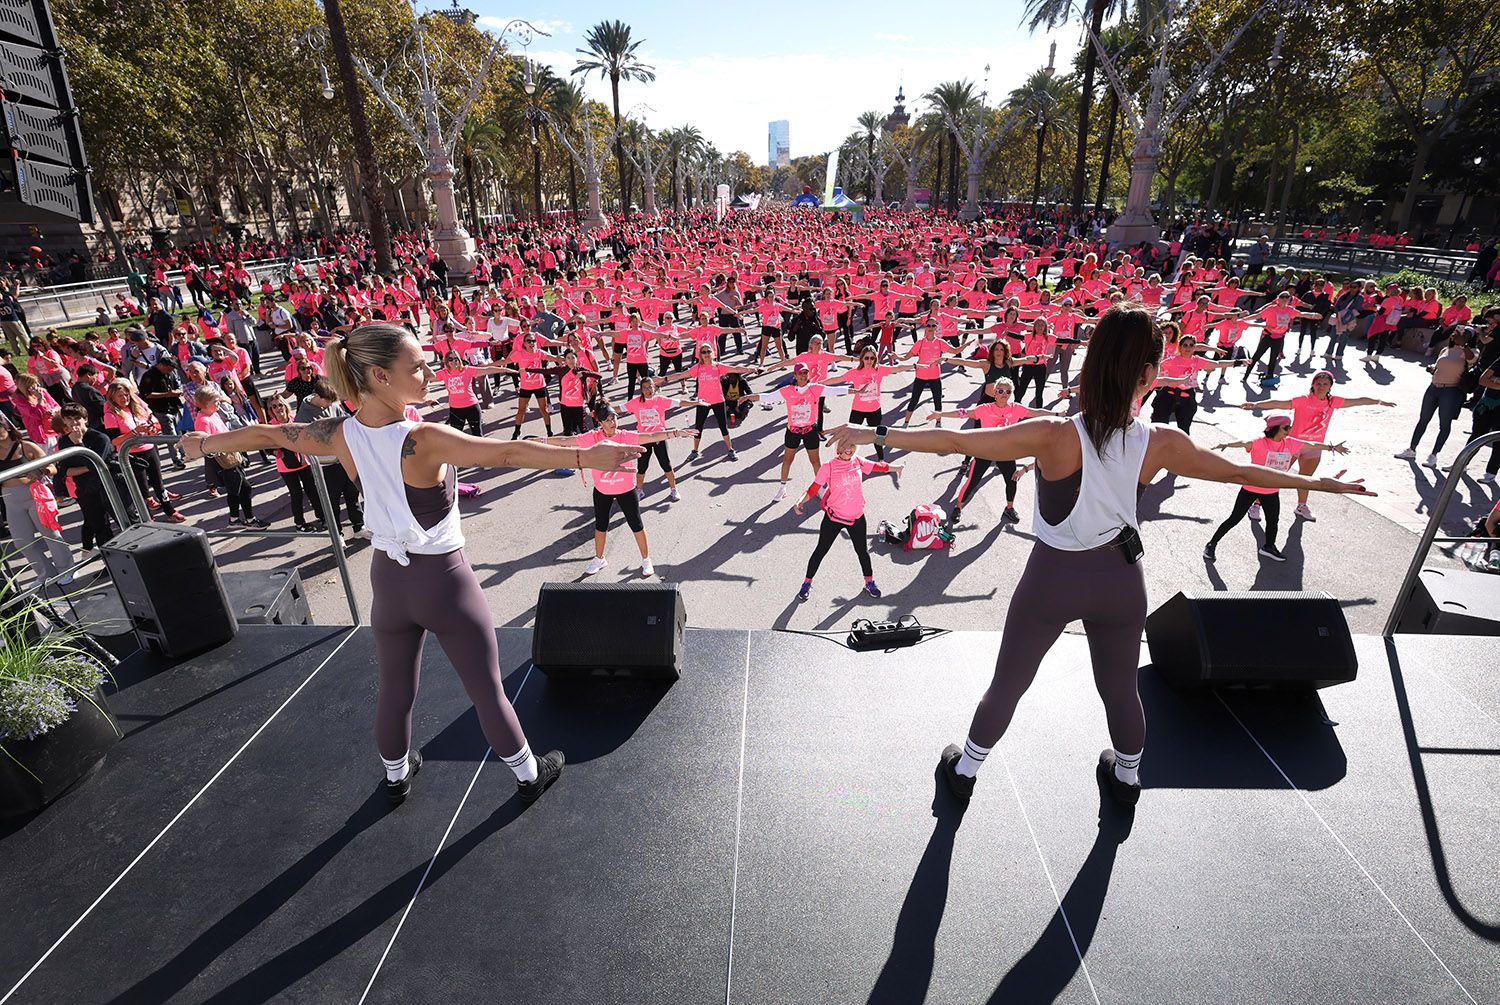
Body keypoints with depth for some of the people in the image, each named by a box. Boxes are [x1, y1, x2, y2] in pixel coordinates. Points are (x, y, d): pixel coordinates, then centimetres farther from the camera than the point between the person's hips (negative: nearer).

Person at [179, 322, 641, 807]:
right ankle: (529, 775, 31)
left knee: (395, 691, 25)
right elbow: (506, 453, -40)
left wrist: (203, 444, 28)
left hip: (389, 579, 6)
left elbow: (266, 434, 10)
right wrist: (584, 456, -49)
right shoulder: (424, 440, -27)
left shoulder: (341, 435, -8)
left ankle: (396, 776, 48)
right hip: (445, 580, -5)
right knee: (488, 691, 11)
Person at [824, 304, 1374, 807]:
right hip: (1119, 579, 3)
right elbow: (1240, 471, 1)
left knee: (1007, 685, 17)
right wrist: (1318, 483, 18)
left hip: (1052, 578, -2)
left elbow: (955, 440, -28)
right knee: (1120, 689, 25)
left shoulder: (1054, 437, -27)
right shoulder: (1161, 444, -15)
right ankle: (1127, 776, 52)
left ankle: (964, 770, 38)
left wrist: (875, 434, -22)